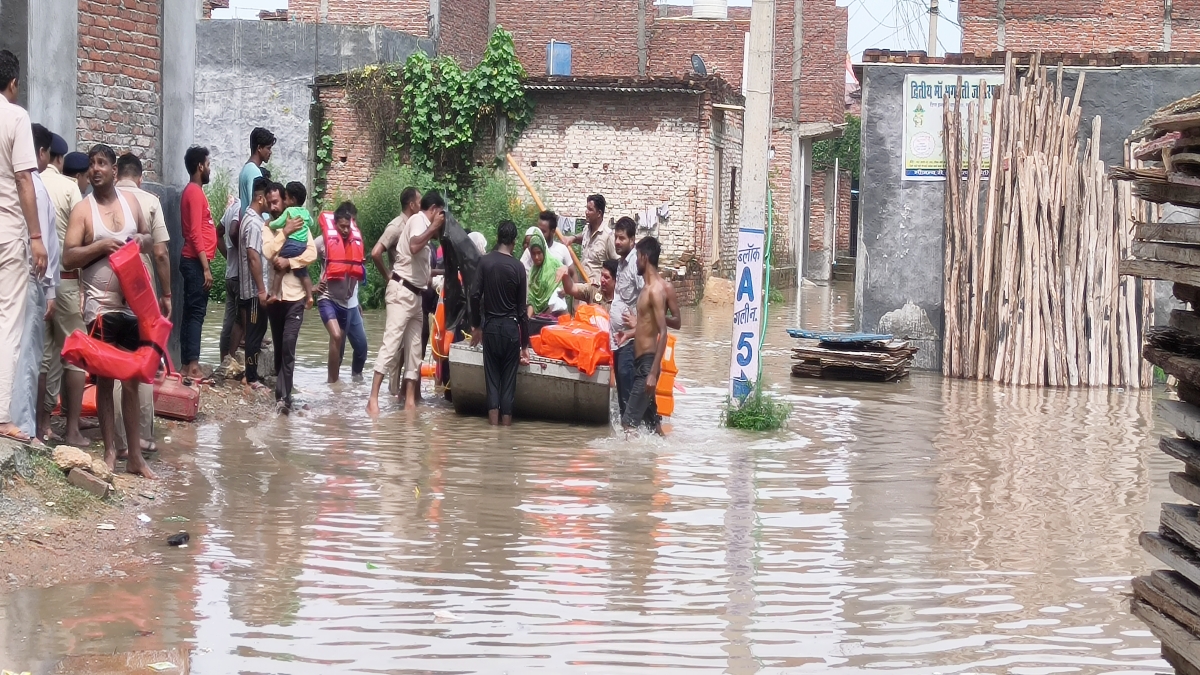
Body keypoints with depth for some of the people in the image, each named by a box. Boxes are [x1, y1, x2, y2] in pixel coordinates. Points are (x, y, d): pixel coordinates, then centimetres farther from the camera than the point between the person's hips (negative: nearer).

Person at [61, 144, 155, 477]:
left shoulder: (130, 201, 7)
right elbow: (68, 257, -11)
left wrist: (142, 240, -3)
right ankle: (110, 451, 9)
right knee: (105, 379, 3)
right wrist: (101, 245, -22)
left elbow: (149, 239, 20)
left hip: (133, 304, 4)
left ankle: (135, 454, 14)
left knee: (132, 379, 8)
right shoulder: (83, 209, -6)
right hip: (101, 306, -4)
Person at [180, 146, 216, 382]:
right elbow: (196, 233, -20)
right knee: (196, 312, -10)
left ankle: (187, 364, 10)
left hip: (194, 262, 10)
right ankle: (192, 365, -12)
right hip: (196, 262, -10)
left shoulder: (192, 192, 16)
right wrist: (206, 268, -21)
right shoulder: (195, 193, -14)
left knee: (191, 312, 9)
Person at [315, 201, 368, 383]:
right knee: (336, 336, -25)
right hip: (329, 299, -5)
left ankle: (356, 376, 29)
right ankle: (333, 381, -16)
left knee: (361, 345, 6)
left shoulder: (356, 242, 6)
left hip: (350, 303, 6)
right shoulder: (324, 241, -9)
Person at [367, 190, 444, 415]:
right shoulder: (418, 220, -8)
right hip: (403, 292, -10)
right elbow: (414, 247, -29)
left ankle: (410, 400, 9)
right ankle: (373, 398, -21)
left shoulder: (422, 224, 18)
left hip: (416, 294, 10)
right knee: (391, 343, -16)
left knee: (414, 348, 8)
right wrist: (434, 227, -21)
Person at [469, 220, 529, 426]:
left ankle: (493, 426, 0)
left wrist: (476, 325, 7)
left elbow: (475, 295, -7)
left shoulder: (485, 262, -3)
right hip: (510, 327, -1)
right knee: (509, 380, 3)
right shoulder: (518, 267, -5)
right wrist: (524, 343, 2)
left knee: (492, 378, 5)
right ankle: (506, 425, 2)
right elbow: (522, 308, -3)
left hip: (490, 326, 1)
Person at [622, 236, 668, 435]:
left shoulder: (656, 289, -17)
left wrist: (653, 373, -26)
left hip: (647, 362, -10)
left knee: (629, 422, -13)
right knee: (651, 419, 15)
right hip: (641, 361, 10)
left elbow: (663, 333, -23)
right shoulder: (648, 286, 13)